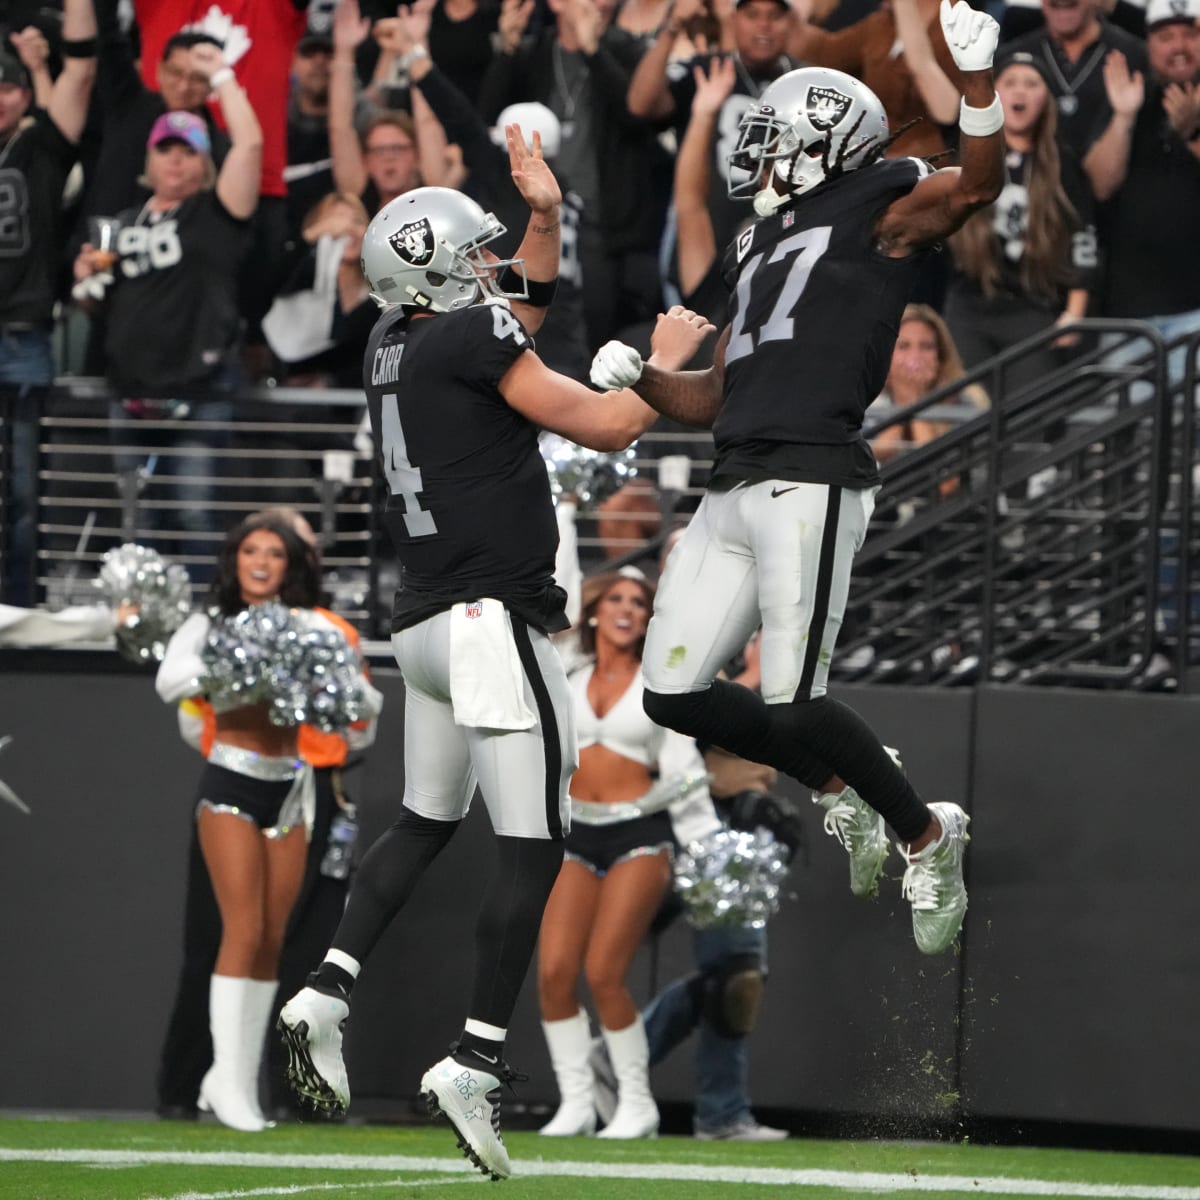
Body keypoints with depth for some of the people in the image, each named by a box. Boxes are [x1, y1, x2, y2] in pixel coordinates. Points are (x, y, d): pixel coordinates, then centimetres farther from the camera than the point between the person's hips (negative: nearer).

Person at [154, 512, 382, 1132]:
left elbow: (369, 702, 3)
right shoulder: (210, 625, 0)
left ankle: (237, 1077, 12)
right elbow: (170, 682, -18)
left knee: (272, 941, 4)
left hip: (290, 788, 4)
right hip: (230, 784, -4)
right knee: (244, 931, -13)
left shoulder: (311, 629, 7)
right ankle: (229, 1079, -11)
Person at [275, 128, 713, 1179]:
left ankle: (328, 993, 9)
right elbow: (606, 427, -11)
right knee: (533, 845, -6)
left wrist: (545, 217, 20)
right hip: (494, 622, -9)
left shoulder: (395, 344, 12)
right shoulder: (471, 337, -12)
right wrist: (668, 360, 5)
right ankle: (477, 1062, -10)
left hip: (425, 623, 9)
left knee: (427, 821, 22)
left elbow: (525, 303, 30)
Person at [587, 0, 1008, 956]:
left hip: (810, 482, -9)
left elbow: (978, 185, -17)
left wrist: (978, 78, -31)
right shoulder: (764, 250, 26)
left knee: (793, 707, -13)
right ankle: (845, 785, 22)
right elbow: (709, 401, 28)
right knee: (676, 695, 6)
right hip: (733, 492, 9)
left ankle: (927, 836, 8)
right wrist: (637, 377, 10)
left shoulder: (881, 209, 3)